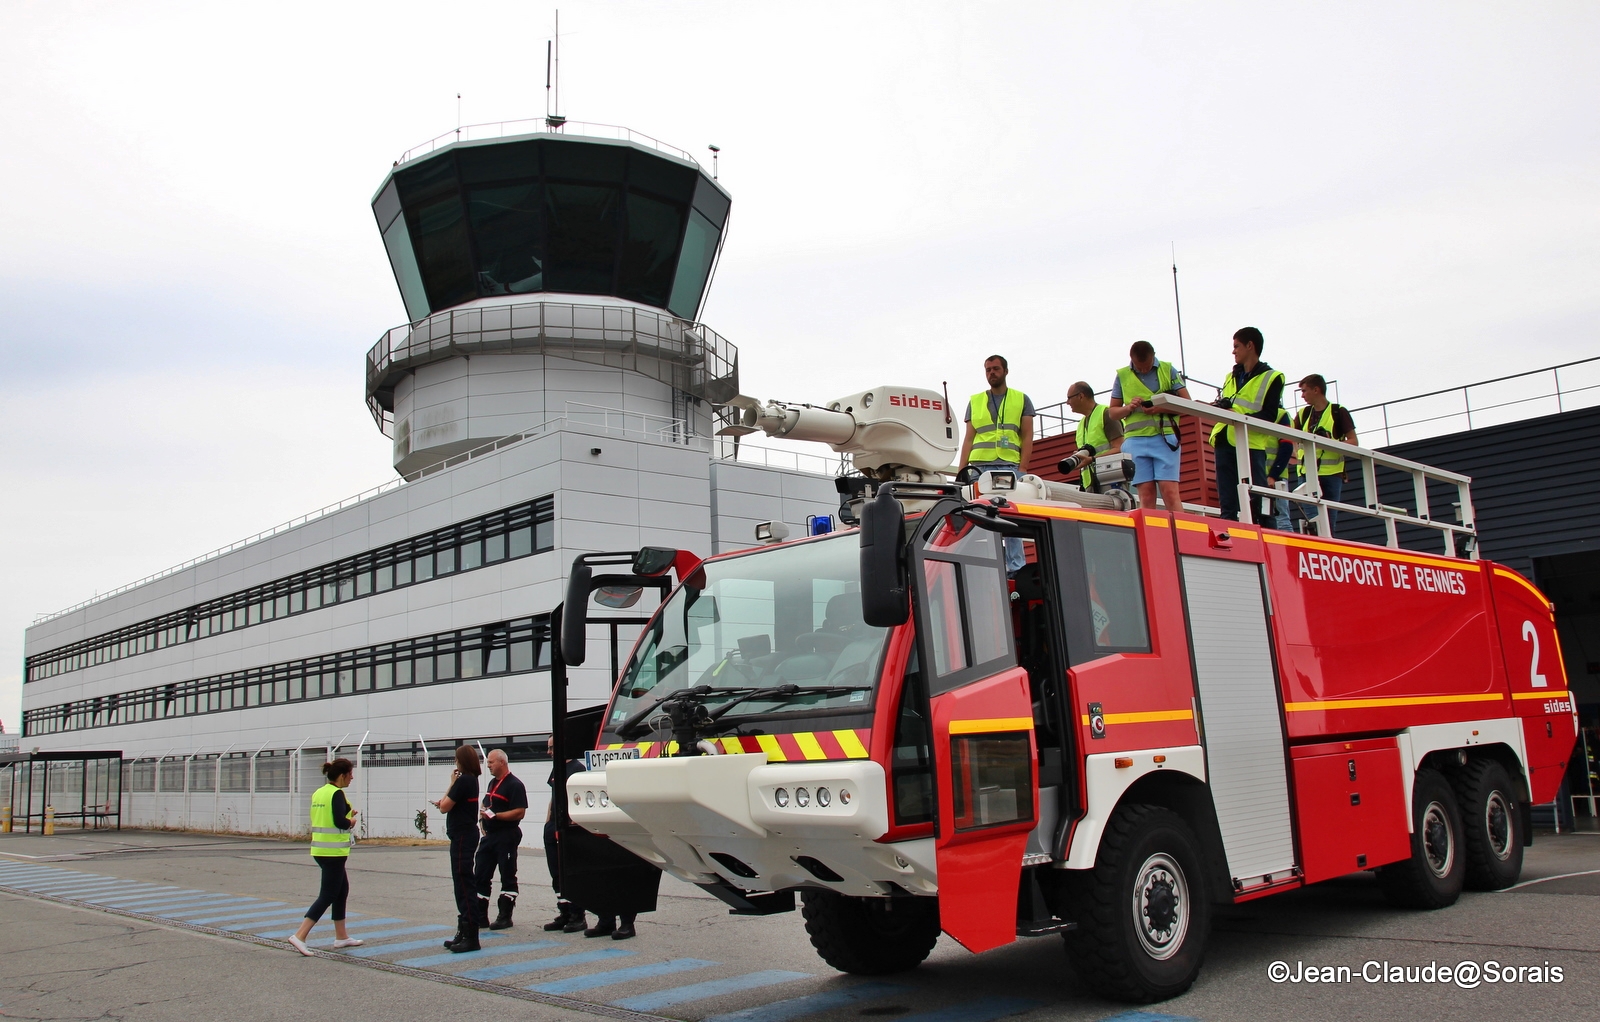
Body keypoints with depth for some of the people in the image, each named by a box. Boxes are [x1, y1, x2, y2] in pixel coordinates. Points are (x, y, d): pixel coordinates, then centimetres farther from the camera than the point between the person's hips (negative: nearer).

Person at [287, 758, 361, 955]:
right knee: (327, 895, -5)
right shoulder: (337, 794, -16)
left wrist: (347, 815, 10)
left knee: (342, 889, 18)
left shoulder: (318, 793, 11)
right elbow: (340, 822, -24)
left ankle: (341, 936, 25)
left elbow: (326, 818, 14)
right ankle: (299, 936, -12)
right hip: (333, 851, -9)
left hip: (319, 849, 9)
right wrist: (351, 822, -4)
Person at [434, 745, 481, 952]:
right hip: (468, 833, 10)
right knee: (463, 884, 16)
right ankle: (464, 932, 23)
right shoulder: (472, 780, 11)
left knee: (464, 884, -8)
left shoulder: (463, 780, -17)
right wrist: (444, 802, 11)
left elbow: (444, 807, -15)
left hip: (462, 836, -10)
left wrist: (451, 783, -6)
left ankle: (471, 937, -7)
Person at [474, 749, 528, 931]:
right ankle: (480, 916, 14)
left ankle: (505, 917, 6)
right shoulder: (493, 783, 16)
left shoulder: (514, 785, -12)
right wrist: (483, 813, 7)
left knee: (507, 878, 0)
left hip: (506, 836, -9)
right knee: (481, 876, 8)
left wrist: (494, 815, -20)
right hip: (490, 835, 9)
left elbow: (519, 813, -19)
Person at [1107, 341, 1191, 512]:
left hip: (1165, 438, -1)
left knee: (1170, 491, -10)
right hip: (1136, 439, 1)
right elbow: (1112, 412, 16)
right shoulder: (1122, 375, 13)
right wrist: (1129, 407, -6)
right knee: (1146, 493, -4)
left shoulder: (1168, 370, 9)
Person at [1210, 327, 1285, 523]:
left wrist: (1242, 419, -22)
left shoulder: (1271, 378, 2)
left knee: (1257, 503, -7)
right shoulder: (1231, 377, 23)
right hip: (1224, 442, 6)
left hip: (1251, 444, -6)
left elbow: (1269, 416, -8)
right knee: (1227, 504, 4)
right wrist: (1220, 407, -1)